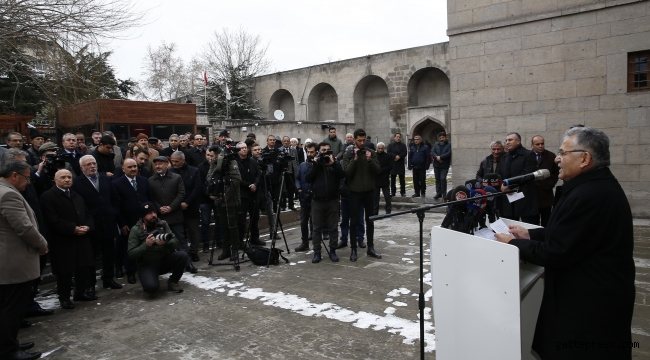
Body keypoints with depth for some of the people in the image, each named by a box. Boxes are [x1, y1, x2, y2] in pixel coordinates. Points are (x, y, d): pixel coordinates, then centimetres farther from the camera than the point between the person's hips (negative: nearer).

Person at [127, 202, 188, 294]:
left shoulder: (163, 224, 1)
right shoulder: (136, 230, -6)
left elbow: (175, 242, -5)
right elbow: (131, 254, -11)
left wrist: (166, 242, -27)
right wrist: (146, 245, -25)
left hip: (165, 260, 3)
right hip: (147, 265, -3)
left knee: (183, 255, -25)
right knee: (151, 287, -31)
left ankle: (172, 282, 0)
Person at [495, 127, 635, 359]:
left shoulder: (589, 195, -27)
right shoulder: (598, 185, 7)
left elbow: (555, 253, -25)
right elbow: (566, 233, 15)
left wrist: (514, 244, -11)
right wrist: (530, 235, 8)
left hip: (590, 303, -10)